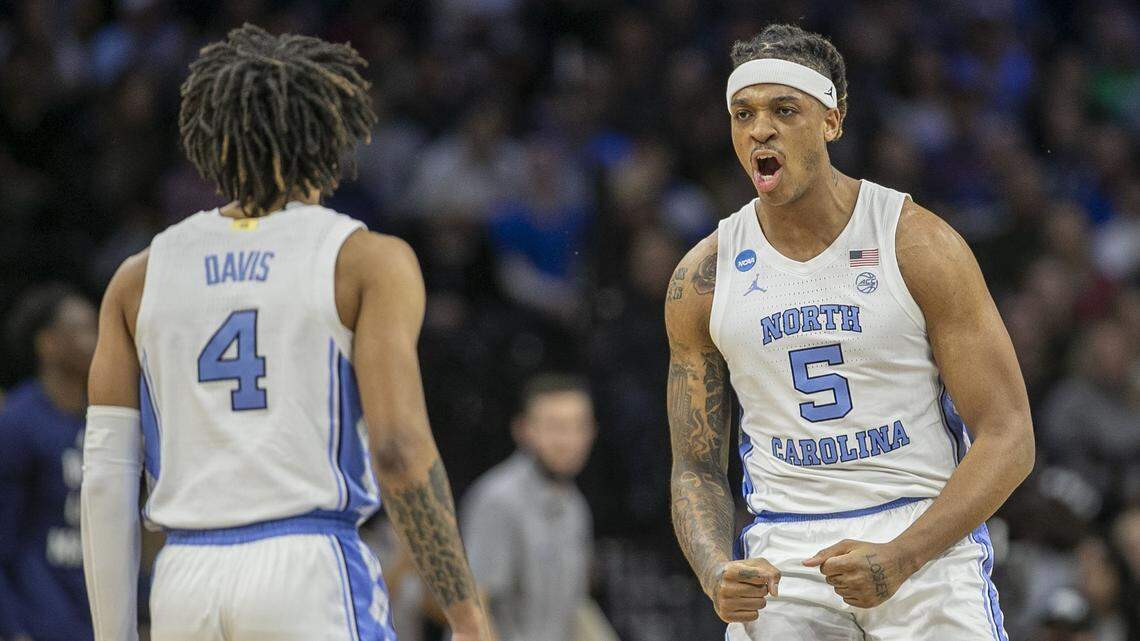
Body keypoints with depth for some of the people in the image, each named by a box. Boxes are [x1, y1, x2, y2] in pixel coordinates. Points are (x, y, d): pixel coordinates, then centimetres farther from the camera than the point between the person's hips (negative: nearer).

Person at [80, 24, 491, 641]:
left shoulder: (140, 278, 13)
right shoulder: (371, 262, 2)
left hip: (183, 588, 4)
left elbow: (105, 479, 8)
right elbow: (399, 449, -9)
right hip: (313, 575, -4)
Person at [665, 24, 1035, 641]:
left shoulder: (920, 246, -4)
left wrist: (901, 556, -19)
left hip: (924, 535, -2)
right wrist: (717, 575, -12)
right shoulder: (703, 279, 5)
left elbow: (1007, 439, -7)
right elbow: (696, 470, 9)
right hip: (782, 552, 2)